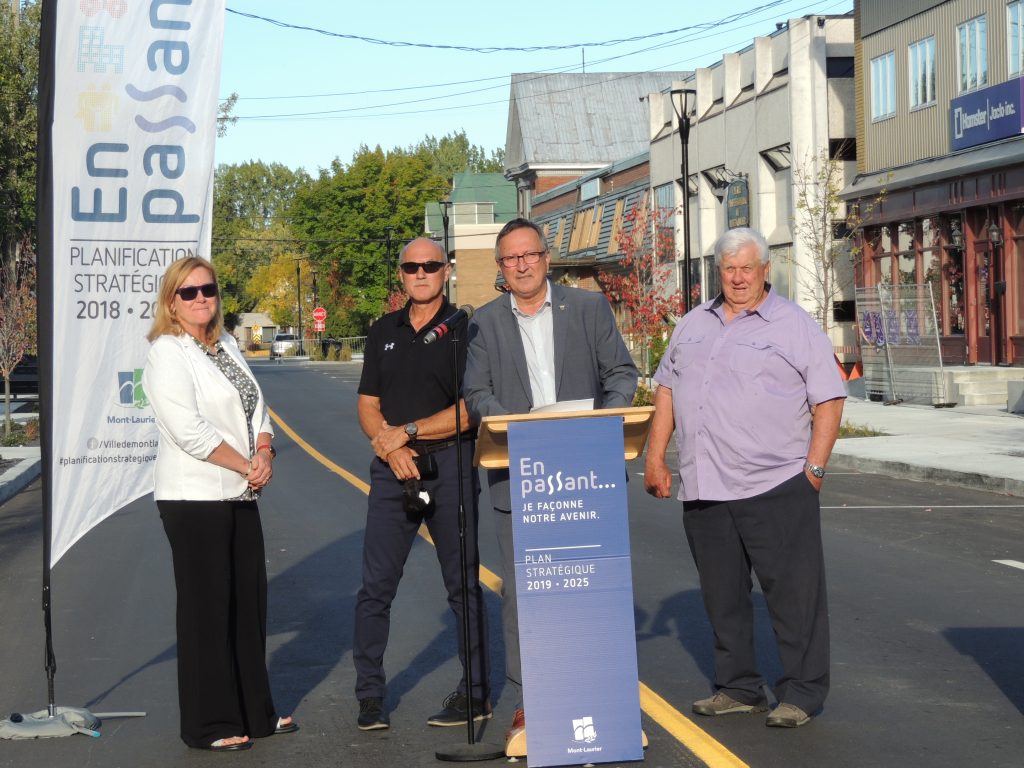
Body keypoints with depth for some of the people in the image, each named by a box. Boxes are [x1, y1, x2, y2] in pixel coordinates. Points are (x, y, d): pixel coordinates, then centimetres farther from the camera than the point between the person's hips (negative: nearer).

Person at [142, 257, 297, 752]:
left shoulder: (226, 346, 15)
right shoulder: (166, 353, -10)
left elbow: (256, 409, 15)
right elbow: (188, 428, -18)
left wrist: (264, 454, -5)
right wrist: (246, 466, -14)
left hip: (240, 494, 8)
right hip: (194, 497, -8)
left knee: (249, 601, 11)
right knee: (207, 609, -3)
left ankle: (255, 711, 22)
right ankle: (210, 725, 5)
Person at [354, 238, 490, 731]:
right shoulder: (383, 332, 13)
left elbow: (471, 409, -8)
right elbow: (368, 407, 11)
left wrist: (407, 432, -12)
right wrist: (389, 447, -8)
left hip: (450, 466, -4)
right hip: (393, 468, 4)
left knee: (463, 584, 4)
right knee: (375, 587, 0)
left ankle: (475, 693, 12)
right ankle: (370, 695, 8)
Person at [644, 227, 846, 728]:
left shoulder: (794, 326, 0)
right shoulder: (693, 325, 16)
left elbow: (828, 400, -3)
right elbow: (667, 390, 18)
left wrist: (814, 468, -10)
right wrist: (655, 459, 11)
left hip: (775, 486, -5)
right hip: (702, 490, 5)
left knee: (794, 593, -4)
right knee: (722, 596, 12)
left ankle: (801, 694, 4)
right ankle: (738, 689, 22)